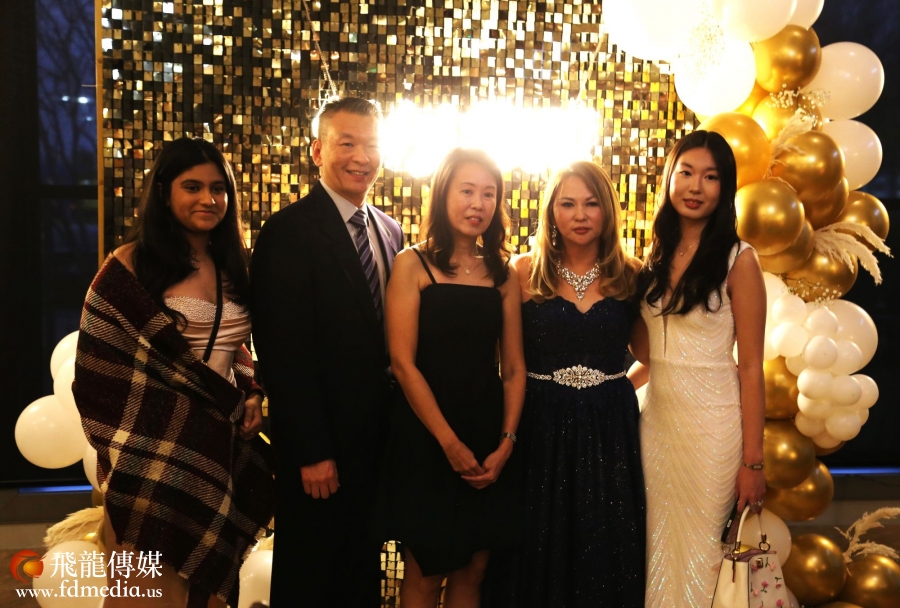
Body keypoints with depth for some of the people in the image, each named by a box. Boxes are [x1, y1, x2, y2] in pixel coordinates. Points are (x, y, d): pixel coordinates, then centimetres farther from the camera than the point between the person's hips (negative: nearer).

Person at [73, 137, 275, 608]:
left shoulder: (231, 266, 10)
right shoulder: (130, 265, -8)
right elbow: (100, 367, -8)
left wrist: (251, 395, 2)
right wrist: (122, 450, -10)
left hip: (221, 443, 6)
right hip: (155, 445, -5)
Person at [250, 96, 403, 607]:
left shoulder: (391, 232, 8)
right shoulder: (290, 231, -14)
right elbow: (285, 353, -18)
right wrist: (311, 453, -18)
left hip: (378, 437, 6)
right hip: (322, 446, -6)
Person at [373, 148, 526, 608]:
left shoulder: (503, 273, 8)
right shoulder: (413, 264, -4)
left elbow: (514, 367, 7)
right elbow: (402, 361, -10)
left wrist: (506, 442, -5)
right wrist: (450, 442, -14)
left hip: (489, 438, 4)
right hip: (426, 439, -4)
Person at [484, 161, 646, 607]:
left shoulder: (629, 276, 2)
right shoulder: (526, 272, -2)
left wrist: (619, 385, -3)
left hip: (609, 427, 1)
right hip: (541, 424, -1)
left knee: (605, 548, 9)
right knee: (538, 547, 9)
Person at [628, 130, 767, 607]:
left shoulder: (738, 260, -8)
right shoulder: (656, 257, 7)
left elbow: (750, 365, -9)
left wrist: (752, 461, -10)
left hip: (711, 424, -4)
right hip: (655, 418, 5)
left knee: (697, 552, 6)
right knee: (659, 549, 11)